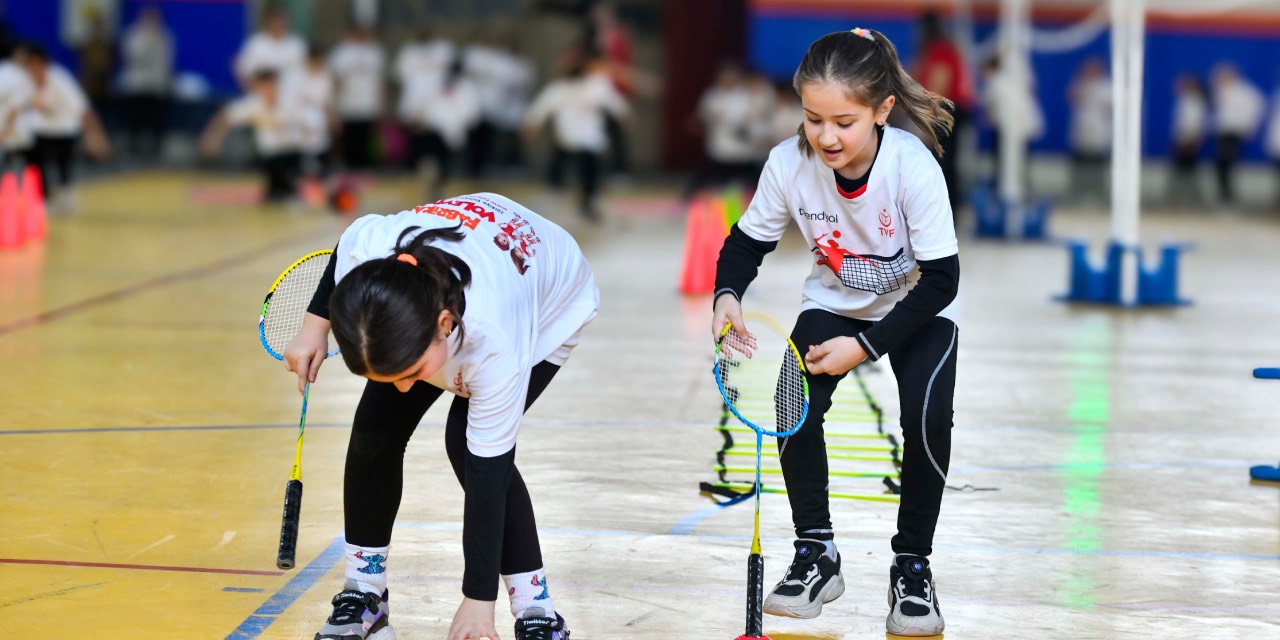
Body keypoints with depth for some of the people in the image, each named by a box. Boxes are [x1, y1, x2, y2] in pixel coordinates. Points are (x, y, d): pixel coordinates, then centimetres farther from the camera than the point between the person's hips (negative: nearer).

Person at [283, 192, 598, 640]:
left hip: (548, 311, -5)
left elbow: (487, 473, -37)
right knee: (376, 427, -8)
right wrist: (316, 323, -10)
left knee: (470, 444, -24)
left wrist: (478, 602, -33)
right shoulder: (366, 248, -38)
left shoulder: (495, 342, -46)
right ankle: (363, 594, 9)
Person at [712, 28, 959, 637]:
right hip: (833, 304, 3)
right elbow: (748, 241, -7)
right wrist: (727, 295, -30)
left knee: (927, 415, -26)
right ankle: (816, 555, 1)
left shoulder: (913, 166, -32)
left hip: (917, 310, -3)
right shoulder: (789, 163, -24)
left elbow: (941, 279, -26)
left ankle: (912, 566, -5)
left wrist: (866, 345, -32)